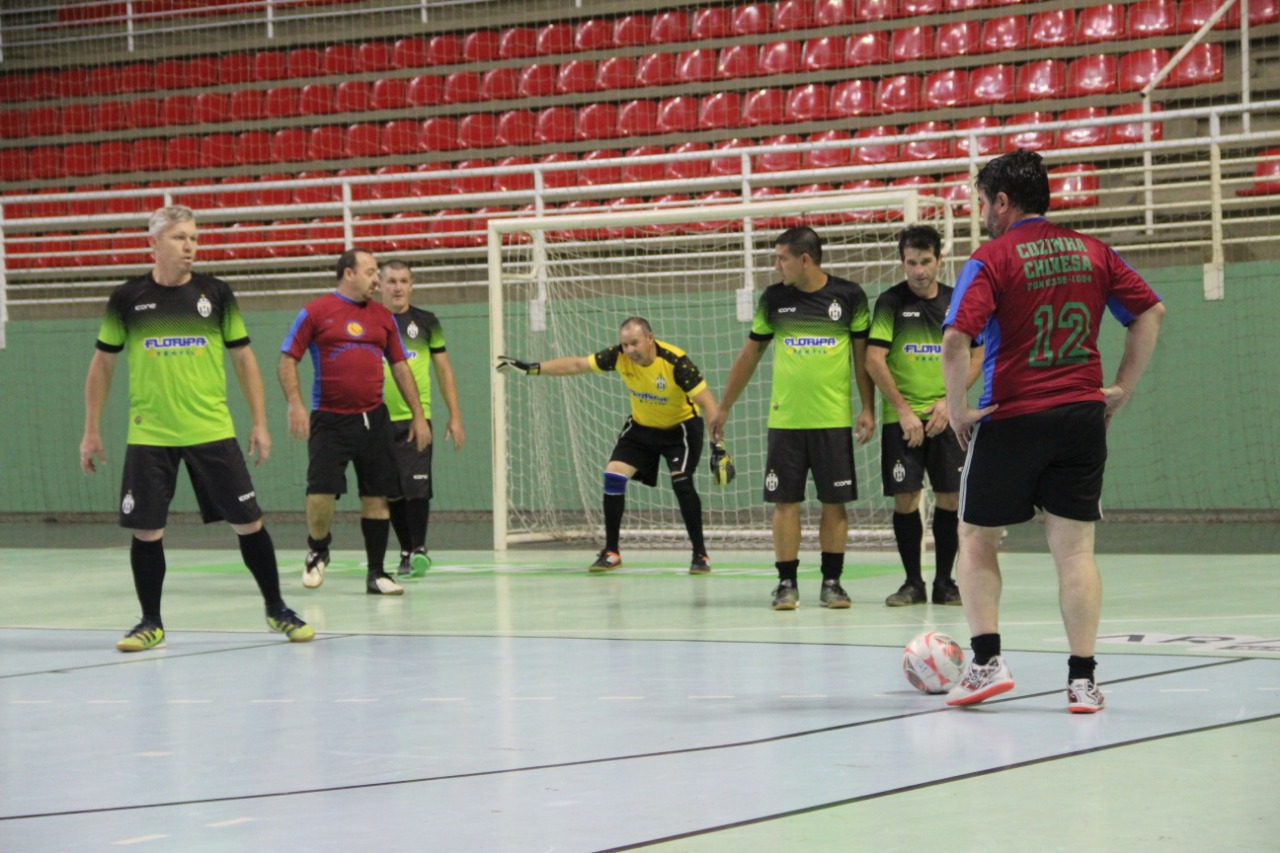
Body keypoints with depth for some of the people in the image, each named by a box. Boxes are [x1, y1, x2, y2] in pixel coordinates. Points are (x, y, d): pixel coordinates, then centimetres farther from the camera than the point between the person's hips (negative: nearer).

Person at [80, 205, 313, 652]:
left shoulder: (215, 293, 2)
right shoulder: (127, 299, 1)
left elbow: (243, 359, 9)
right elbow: (102, 363, 10)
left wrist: (259, 423, 4)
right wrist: (91, 430, 8)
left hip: (212, 431, 0)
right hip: (148, 435, 0)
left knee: (248, 522, 0)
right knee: (145, 531, 0)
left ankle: (276, 610, 15)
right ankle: (151, 623, 16)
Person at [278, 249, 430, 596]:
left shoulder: (382, 316, 11)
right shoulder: (316, 312, -1)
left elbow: (400, 367, 17)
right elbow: (287, 359, -2)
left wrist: (418, 415, 13)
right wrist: (295, 404, -14)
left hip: (374, 419, 4)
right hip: (329, 420, -4)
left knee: (376, 496, 2)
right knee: (321, 492, -11)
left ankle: (376, 573, 11)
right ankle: (318, 551, 18)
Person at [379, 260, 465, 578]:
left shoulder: (426, 322, 6)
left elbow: (443, 370, 11)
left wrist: (454, 416, 8)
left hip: (416, 419, -1)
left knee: (416, 487, -14)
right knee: (392, 493, 4)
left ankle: (419, 548, -8)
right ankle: (406, 552, 14)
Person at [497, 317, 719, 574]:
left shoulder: (676, 362, -31)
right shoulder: (619, 357, -18)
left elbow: (707, 403, -31)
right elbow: (577, 364, -8)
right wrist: (532, 368, -11)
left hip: (680, 427, -5)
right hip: (641, 426, 5)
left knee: (681, 482, -22)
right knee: (613, 477, -7)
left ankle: (700, 554, -9)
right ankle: (611, 552, 7)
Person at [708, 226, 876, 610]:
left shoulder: (848, 296, 0)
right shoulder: (774, 298, 5)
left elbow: (862, 354, 6)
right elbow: (750, 354, 13)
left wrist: (867, 409, 0)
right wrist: (723, 408, 15)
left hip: (834, 419, -1)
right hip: (785, 418, 1)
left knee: (835, 502, 2)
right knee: (785, 501, 0)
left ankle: (832, 581, 11)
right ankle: (787, 582, 6)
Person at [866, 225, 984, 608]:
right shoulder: (891, 301, 0)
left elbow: (977, 356, 8)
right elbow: (874, 360, -6)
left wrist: (948, 400, -5)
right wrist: (903, 410, -11)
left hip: (946, 418, 2)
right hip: (901, 419, -2)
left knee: (950, 498, 0)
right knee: (905, 499, -3)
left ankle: (944, 581, 11)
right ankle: (913, 581, 9)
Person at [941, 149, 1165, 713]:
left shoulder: (992, 259, -7)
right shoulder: (1093, 253, 7)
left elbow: (956, 339, -18)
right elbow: (1151, 312, 8)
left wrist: (958, 411, -8)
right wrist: (1121, 389, 11)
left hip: (1012, 419, -3)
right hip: (1082, 414, 4)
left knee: (976, 541, 13)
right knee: (1075, 549, 4)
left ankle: (987, 659, 4)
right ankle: (1082, 679, 0)